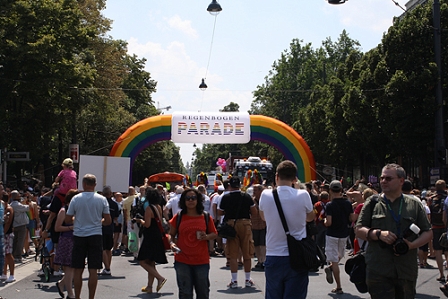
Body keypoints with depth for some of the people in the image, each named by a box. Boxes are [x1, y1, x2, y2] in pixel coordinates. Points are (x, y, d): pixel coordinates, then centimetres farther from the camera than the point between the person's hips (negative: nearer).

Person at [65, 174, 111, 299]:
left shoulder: (76, 199, -3)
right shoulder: (102, 199, -2)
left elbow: (67, 219, 1)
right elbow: (108, 221, 0)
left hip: (79, 236, 0)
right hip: (95, 236, 0)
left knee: (78, 270, 8)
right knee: (93, 270, 1)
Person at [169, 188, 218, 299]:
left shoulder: (206, 217, 3)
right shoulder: (178, 217, 2)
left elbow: (214, 234, 10)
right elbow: (171, 235, 11)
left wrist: (207, 237, -11)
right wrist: (172, 243, -9)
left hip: (202, 261, 1)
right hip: (182, 260, 0)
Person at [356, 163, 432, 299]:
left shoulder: (414, 205, 9)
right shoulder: (373, 203, 8)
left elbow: (428, 233, 9)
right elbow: (359, 230, 5)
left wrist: (412, 245, -10)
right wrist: (378, 234, -13)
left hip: (407, 271, 2)